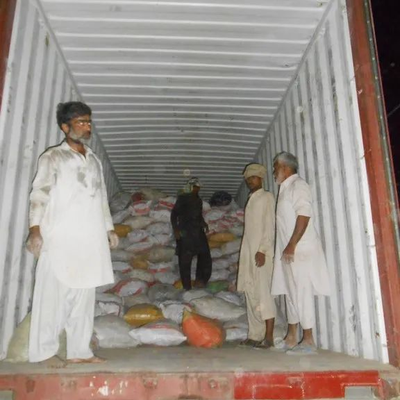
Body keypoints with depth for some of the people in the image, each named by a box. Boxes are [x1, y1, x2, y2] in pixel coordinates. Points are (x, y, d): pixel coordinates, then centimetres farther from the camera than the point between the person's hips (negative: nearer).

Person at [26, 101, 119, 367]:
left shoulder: (95, 161, 19)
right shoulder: (53, 157, 2)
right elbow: (39, 195, -6)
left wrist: (109, 228, 17)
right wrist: (35, 230, -16)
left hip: (90, 240, 5)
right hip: (60, 239, -5)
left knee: (84, 297, 6)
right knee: (54, 294, -3)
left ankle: (79, 350, 13)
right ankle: (45, 351, 8)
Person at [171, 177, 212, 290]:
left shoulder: (198, 200, 15)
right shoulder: (182, 198, -3)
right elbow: (174, 214, -5)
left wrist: (204, 223, 6)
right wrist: (175, 229, -14)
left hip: (198, 232, 6)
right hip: (185, 232, -6)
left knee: (205, 256, 2)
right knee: (185, 259, -3)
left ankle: (200, 280, 14)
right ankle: (187, 286, 5)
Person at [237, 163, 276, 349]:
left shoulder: (267, 197, 1)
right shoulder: (250, 200, 21)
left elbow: (270, 225, -9)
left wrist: (263, 250, -18)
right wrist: (246, 254, 13)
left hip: (261, 252, -7)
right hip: (248, 252, 7)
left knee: (263, 293, -10)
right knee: (251, 294, 5)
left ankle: (268, 337, -7)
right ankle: (255, 335, 9)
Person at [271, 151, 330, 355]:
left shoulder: (298, 185, -7)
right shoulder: (286, 189, 20)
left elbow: (304, 215, -18)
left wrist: (292, 245, -22)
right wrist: (287, 247, 16)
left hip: (299, 250, -9)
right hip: (288, 251, 9)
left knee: (302, 292, -6)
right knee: (291, 292, 12)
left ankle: (308, 341, 1)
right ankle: (291, 338, 21)